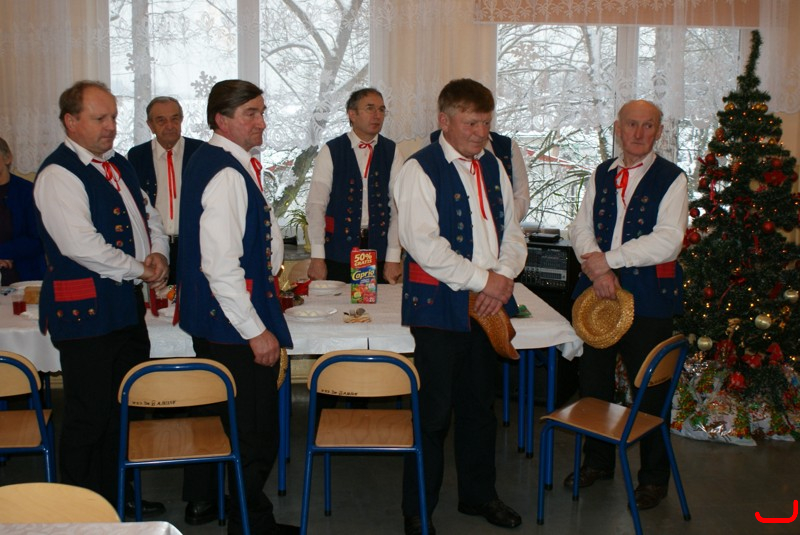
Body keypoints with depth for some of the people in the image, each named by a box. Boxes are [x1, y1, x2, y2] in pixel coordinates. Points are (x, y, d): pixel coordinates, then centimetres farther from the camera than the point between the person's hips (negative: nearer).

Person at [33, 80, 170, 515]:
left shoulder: (118, 165, 14)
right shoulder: (58, 174, -14)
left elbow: (148, 216, 20)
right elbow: (81, 245, -23)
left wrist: (159, 254, -1)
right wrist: (139, 269, -14)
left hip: (127, 307, 9)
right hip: (85, 313, -9)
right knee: (89, 415, 2)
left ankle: (117, 496, 33)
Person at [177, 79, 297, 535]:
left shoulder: (208, 160, 10)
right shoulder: (228, 173, -22)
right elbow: (221, 267, -26)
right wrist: (256, 331, -22)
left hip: (209, 320, 11)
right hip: (236, 321, -11)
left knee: (215, 412, 25)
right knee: (256, 430, 0)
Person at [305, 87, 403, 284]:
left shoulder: (392, 152, 4)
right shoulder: (331, 152, -1)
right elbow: (315, 205, -5)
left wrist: (393, 258, -7)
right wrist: (317, 257, -12)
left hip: (379, 250, 2)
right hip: (338, 252, -1)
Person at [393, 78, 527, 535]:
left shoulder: (493, 167, 12)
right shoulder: (420, 169, -9)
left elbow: (513, 231, 14)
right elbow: (423, 244, -18)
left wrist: (505, 276, -6)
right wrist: (482, 279, -17)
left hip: (489, 306, 6)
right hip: (440, 305, -6)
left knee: (481, 405, 17)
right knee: (433, 412, 1)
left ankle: (479, 493, 34)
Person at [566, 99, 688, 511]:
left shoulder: (671, 179, -5)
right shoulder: (601, 175, 10)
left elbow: (667, 241, -16)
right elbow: (580, 226, 4)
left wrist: (608, 259, -17)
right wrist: (595, 266, -14)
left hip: (648, 296, -5)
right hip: (597, 292, 5)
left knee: (650, 389, 3)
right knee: (593, 380, 15)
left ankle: (654, 477, 21)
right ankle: (597, 461, 34)